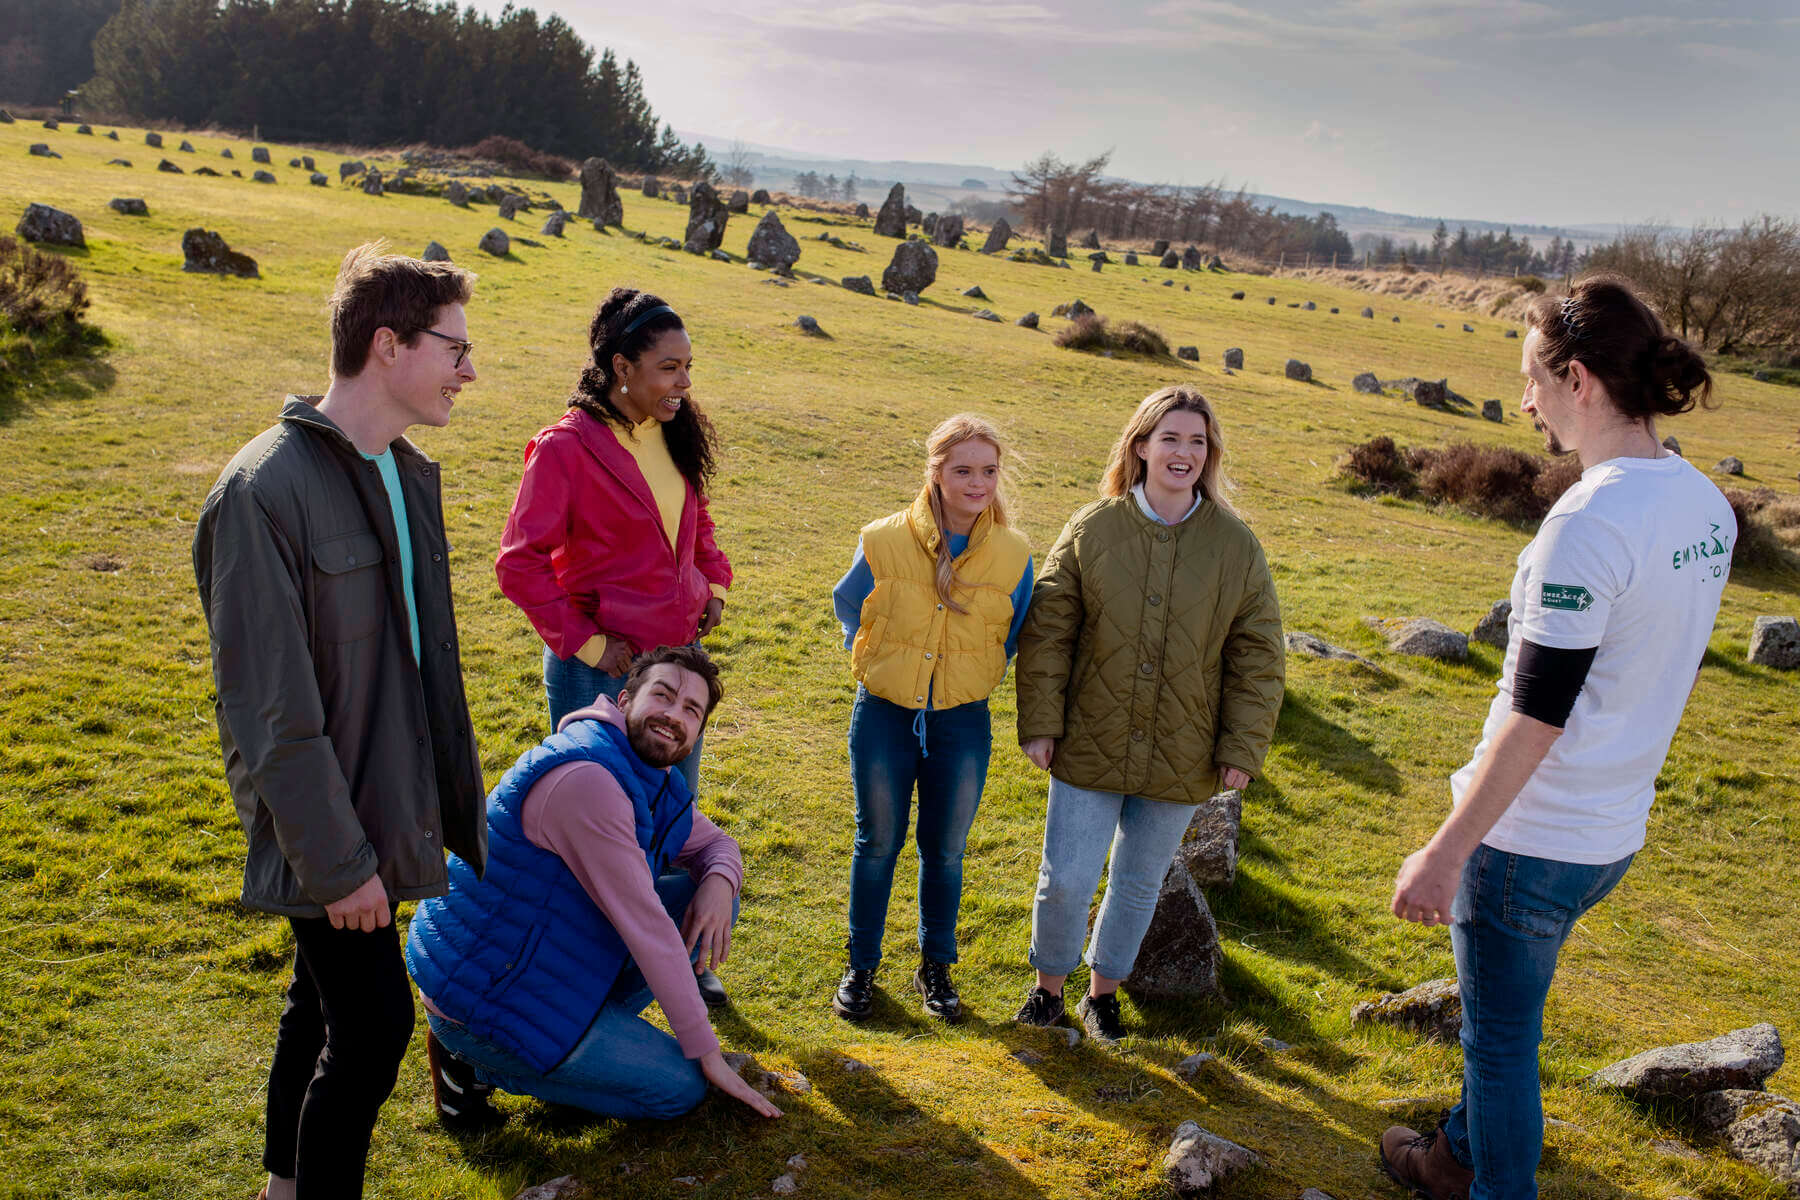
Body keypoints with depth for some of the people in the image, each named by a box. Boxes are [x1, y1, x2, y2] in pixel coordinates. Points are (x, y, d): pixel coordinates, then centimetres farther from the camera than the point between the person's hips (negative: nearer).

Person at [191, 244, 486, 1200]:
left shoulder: (409, 475, 6)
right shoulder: (265, 491, -21)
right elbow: (269, 708, -21)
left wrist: (460, 807, 14)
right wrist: (335, 860, -19)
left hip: (382, 812, 8)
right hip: (325, 827, -8)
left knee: (325, 1006, 21)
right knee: (374, 1024, -2)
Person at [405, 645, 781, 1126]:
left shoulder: (655, 782, 3)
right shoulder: (585, 778, -28)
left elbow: (715, 844, 16)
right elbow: (645, 928, -26)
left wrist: (719, 883, -11)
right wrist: (707, 1053, -18)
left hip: (549, 956, 9)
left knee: (712, 899, 3)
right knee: (682, 1086, -3)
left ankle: (588, 1028, 8)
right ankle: (475, 1062, 1)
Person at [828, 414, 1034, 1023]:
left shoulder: (1014, 554, -7)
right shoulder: (883, 541, -11)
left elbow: (1015, 634, 10)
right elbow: (847, 604, 9)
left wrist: (975, 675, 7)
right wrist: (880, 664, 8)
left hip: (962, 722, 1)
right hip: (884, 716, -1)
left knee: (945, 850, 13)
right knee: (877, 844, 11)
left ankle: (935, 968, 33)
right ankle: (861, 967, 29)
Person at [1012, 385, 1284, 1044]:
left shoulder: (1236, 546, -2)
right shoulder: (1091, 529, -4)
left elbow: (1257, 656, 1)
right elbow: (1047, 630, -2)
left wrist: (1242, 747, -4)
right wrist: (1040, 723, -6)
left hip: (1180, 761, 1)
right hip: (1090, 746, -1)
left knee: (1139, 884, 15)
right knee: (1064, 881, 3)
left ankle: (1103, 991, 37)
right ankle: (1048, 986, 29)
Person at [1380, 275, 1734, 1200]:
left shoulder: (1589, 522, -25)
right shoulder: (1707, 507, 2)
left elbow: (1534, 718, -26)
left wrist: (1445, 853, -20)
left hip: (1531, 838, -9)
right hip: (1614, 832, 9)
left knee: (1502, 1038, 11)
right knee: (1500, 1015, 28)